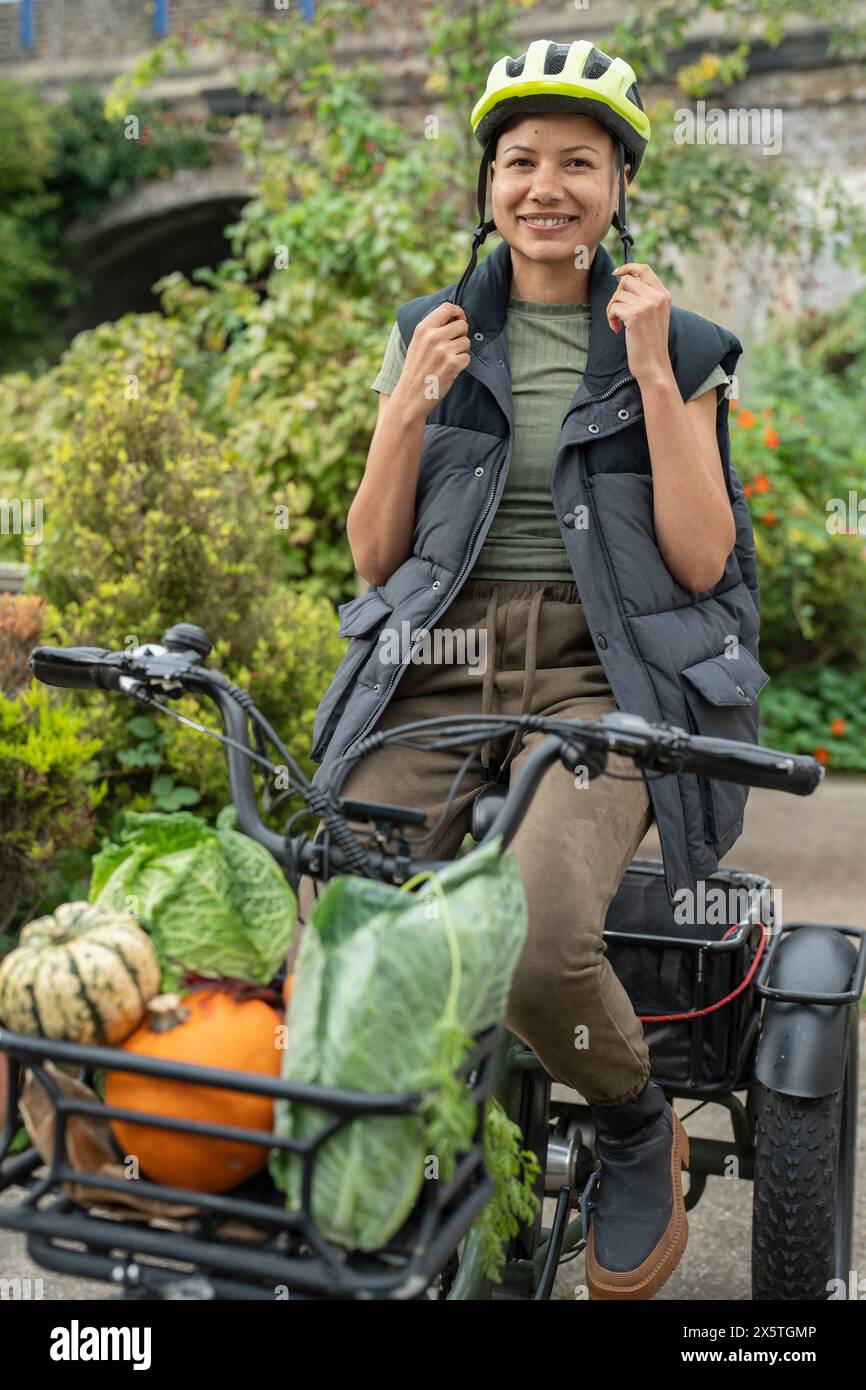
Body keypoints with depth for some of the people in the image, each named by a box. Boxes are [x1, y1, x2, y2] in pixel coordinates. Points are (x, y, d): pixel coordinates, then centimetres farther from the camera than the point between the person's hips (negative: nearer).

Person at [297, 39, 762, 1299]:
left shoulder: (675, 347, 9)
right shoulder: (432, 337, 14)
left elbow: (700, 562, -1)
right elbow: (372, 553, 10)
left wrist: (651, 377, -7)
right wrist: (412, 411, -5)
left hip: (600, 675, -2)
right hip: (438, 665, 2)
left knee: (536, 939, -30)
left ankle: (642, 1129, 5)